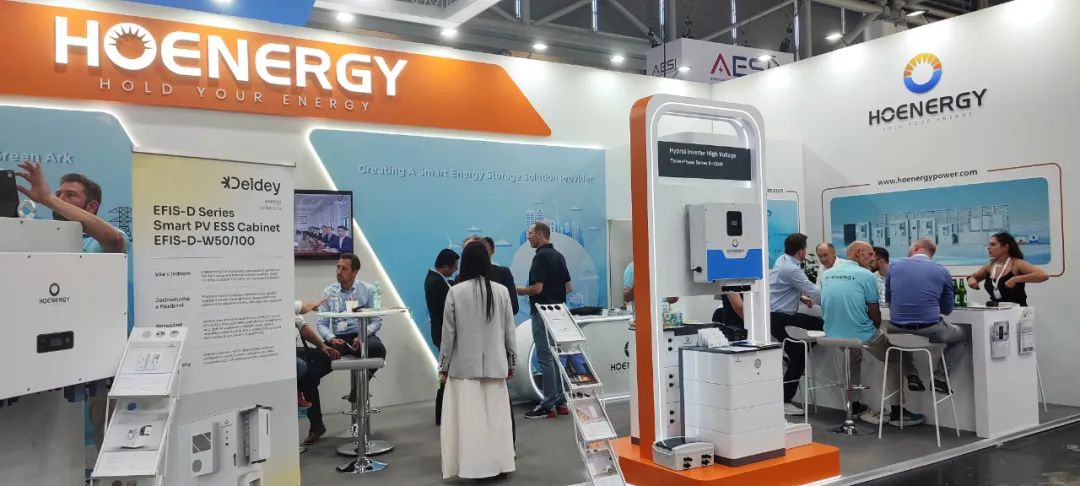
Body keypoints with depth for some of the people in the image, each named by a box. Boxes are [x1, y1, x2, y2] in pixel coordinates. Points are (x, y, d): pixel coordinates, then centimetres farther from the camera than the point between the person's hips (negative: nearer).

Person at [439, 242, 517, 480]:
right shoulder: (501, 291, -1)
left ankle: (474, 466, 6)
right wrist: (511, 362, 15)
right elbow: (509, 331, 4)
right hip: (494, 365, 2)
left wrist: (443, 366, 6)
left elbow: (448, 333, -3)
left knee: (469, 417, 3)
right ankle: (499, 464, 16)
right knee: (497, 415, 10)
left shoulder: (455, 292, -7)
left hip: (465, 366, -2)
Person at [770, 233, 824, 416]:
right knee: (798, 359, -4)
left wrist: (801, 297, 7)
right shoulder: (791, 269, -22)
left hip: (784, 314, 9)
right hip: (779, 319, -9)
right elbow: (814, 293, -20)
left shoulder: (782, 260, 8)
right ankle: (784, 402, 4)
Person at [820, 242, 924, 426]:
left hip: (833, 335, 6)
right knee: (894, 358, 19)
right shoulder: (866, 275, -11)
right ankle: (896, 412, 19)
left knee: (853, 358, 35)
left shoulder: (827, 274, 5)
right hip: (861, 335, -5)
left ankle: (855, 406, 36)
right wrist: (874, 330, 14)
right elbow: (875, 314, -7)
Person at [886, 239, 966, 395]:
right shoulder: (942, 272, 3)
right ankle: (939, 378, 18)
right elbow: (947, 309, 13)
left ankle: (911, 375, 26)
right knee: (961, 335, 31)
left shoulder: (894, 266, 4)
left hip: (897, 329, 1)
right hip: (930, 331, -1)